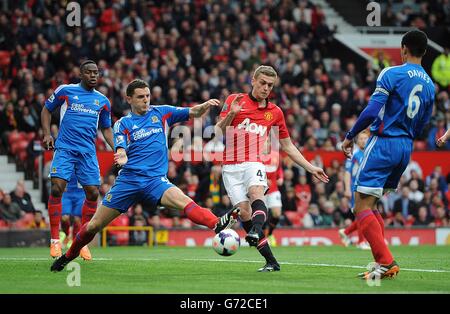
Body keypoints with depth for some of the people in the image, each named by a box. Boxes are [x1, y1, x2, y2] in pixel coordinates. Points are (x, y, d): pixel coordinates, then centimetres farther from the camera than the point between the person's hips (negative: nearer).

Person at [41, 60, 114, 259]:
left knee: (93, 193, -3)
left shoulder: (102, 101, 12)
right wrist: (47, 134, -1)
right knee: (57, 188, -17)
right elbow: (47, 110, 13)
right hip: (64, 148, -3)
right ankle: (55, 240, -9)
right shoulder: (65, 91, 3)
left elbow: (106, 128, 22)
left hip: (88, 152, 3)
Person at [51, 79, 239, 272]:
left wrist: (205, 105, -15)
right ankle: (68, 256, 23)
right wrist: (121, 157, -32)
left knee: (185, 202, -31)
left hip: (156, 180, 0)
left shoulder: (160, 113, 11)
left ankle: (218, 225, -52)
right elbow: (120, 151, -7)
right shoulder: (123, 124, 7)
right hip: (128, 180, 0)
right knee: (94, 225, 2)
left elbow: (193, 113, 8)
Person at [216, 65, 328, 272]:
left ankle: (256, 232, -58)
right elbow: (218, 133, 1)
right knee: (244, 212, -12)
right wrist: (231, 114, -17)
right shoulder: (234, 101, 6)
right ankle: (271, 261, -7)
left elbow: (287, 146, 23)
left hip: (254, 164, 1)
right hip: (231, 166, -1)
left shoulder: (275, 112, 14)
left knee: (256, 193, -32)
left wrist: (310, 168, 19)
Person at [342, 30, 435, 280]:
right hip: (406, 147, 7)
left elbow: (372, 111, -16)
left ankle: (387, 262, -18)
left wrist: (350, 137, -5)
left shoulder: (392, 74, -9)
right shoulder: (430, 85, 12)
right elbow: (421, 128, 16)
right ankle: (382, 264, 10)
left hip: (384, 143, -7)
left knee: (362, 206, -7)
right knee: (370, 205, 16)